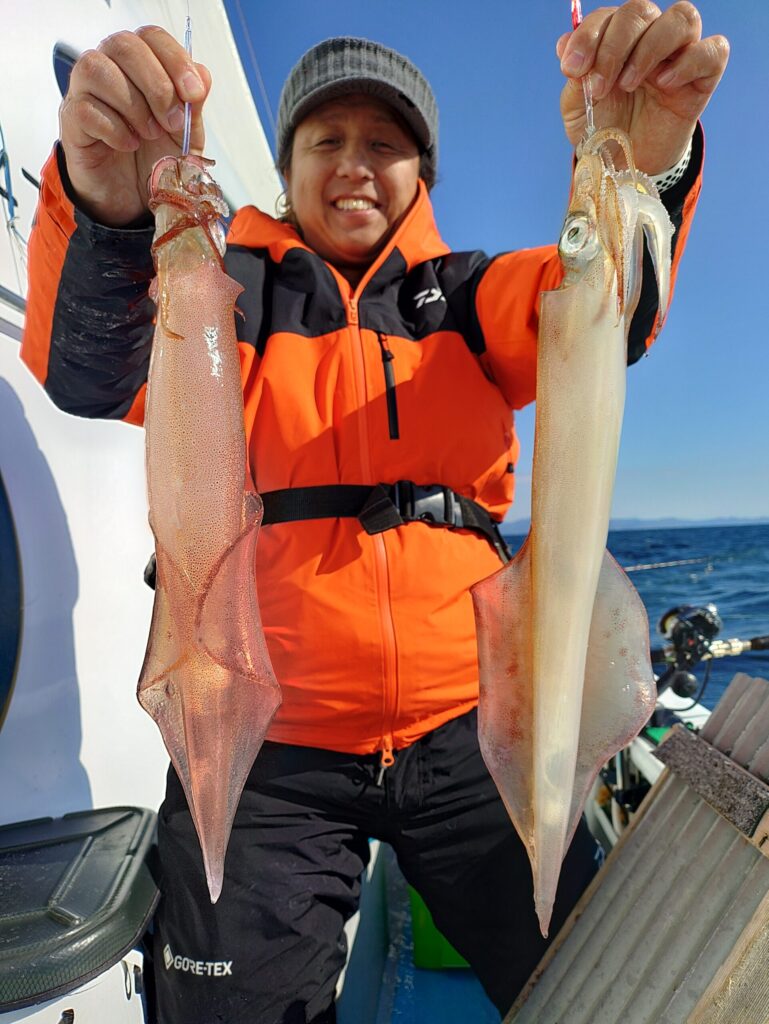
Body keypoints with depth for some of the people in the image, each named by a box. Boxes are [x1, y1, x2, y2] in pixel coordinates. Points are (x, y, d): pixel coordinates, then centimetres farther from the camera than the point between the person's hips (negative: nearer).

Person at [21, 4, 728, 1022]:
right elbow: (90, 373, -13)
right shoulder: (232, 288, 5)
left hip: (464, 728, 2)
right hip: (266, 748, -1)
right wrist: (107, 204, -33)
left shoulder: (462, 294, 10)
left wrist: (642, 170, -28)